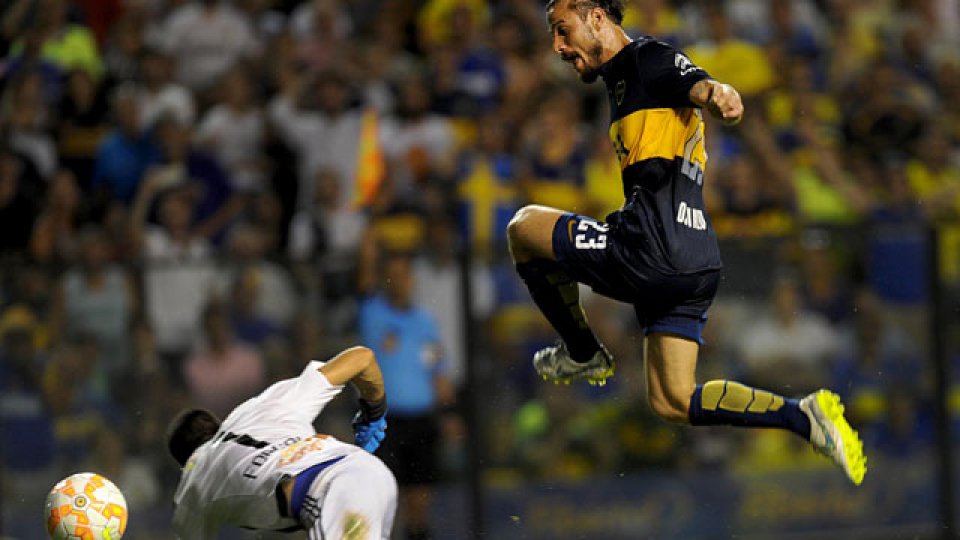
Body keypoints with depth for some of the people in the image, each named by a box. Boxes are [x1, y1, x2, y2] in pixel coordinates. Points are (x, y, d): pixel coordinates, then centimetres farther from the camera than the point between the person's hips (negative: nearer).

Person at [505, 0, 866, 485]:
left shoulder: (649, 59, -5)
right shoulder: (621, 80, 25)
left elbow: (699, 86, -27)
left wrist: (718, 95, -46)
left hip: (653, 254, -10)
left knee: (524, 226, 6)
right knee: (672, 402, 10)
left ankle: (582, 353, 12)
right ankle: (804, 417, -3)